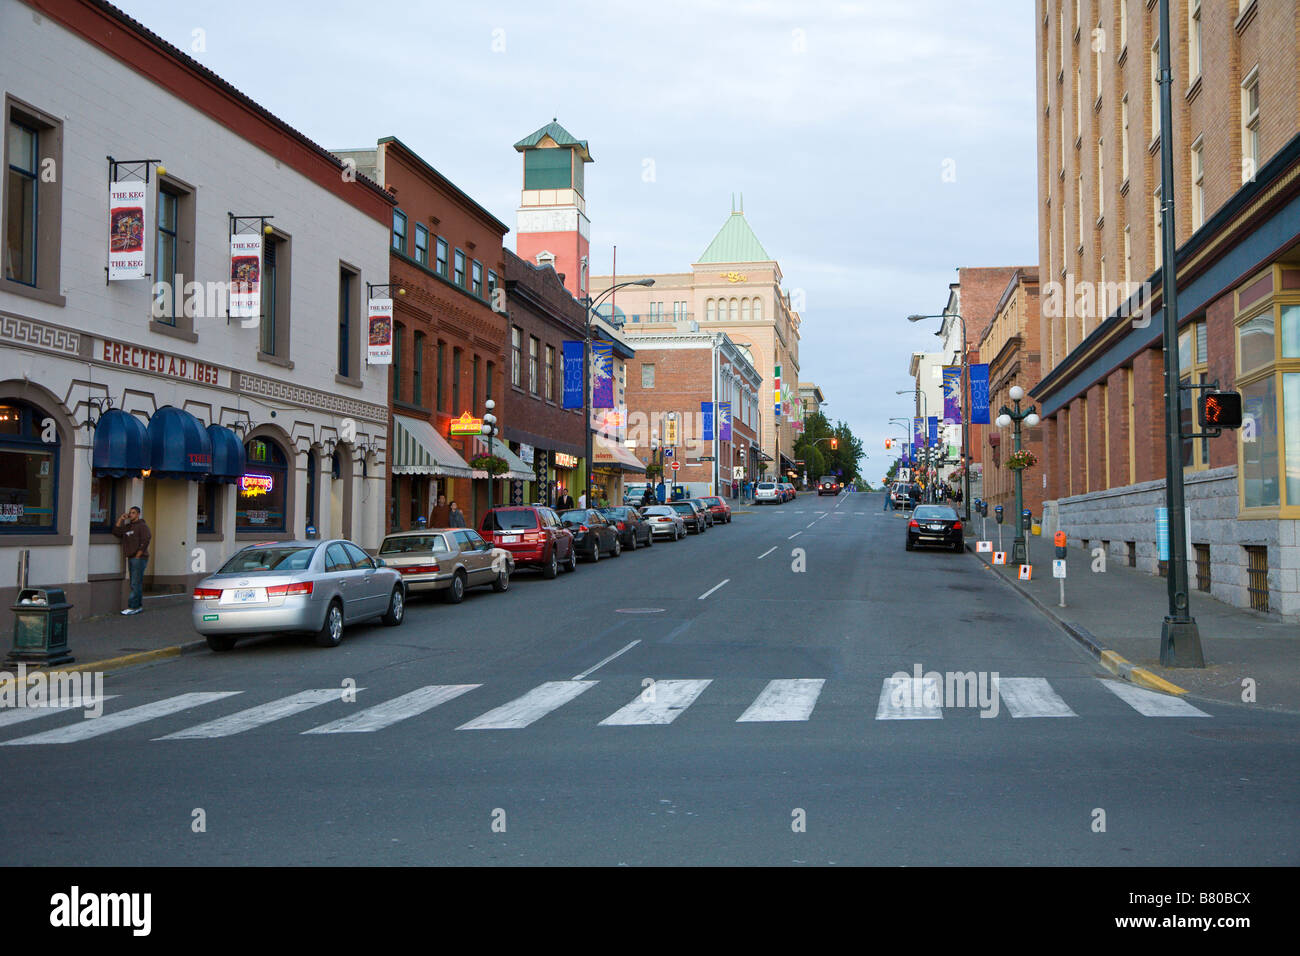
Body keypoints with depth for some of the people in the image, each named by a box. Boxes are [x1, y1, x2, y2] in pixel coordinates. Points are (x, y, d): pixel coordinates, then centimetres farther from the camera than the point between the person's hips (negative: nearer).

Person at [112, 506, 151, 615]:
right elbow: (116, 533, 9)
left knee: (136, 583, -11)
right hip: (131, 558, 8)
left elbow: (146, 540, -15)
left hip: (139, 558, -8)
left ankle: (133, 607, -13)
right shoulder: (127, 526, 18)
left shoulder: (142, 526, -6)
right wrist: (120, 519, 4)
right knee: (135, 584, 9)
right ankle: (139, 606, 13)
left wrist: (138, 555, -16)